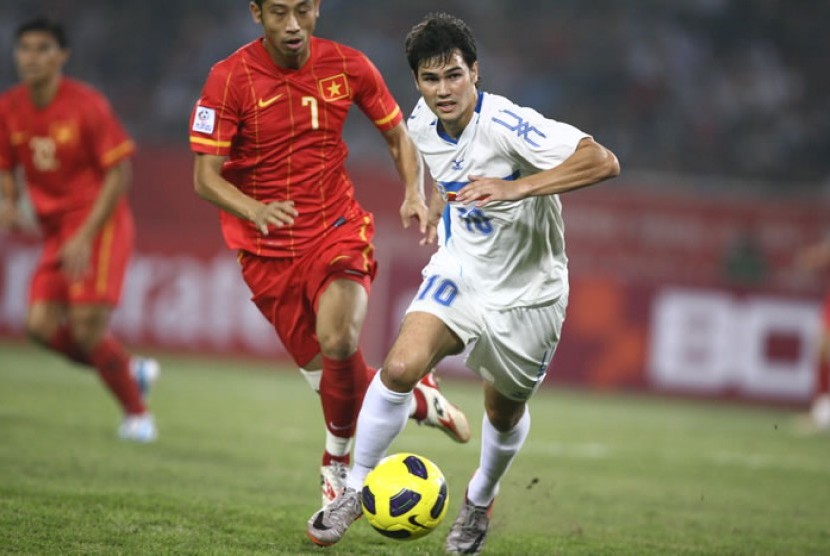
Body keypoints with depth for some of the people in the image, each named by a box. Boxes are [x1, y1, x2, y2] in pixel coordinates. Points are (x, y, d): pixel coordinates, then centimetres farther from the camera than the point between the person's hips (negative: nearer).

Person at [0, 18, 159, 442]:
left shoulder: (86, 105, -15)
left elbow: (119, 173, -13)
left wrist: (86, 236, -20)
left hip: (100, 222, -6)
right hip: (55, 228, 6)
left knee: (87, 327, -17)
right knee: (41, 325, -9)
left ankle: (136, 414, 4)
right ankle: (131, 371, 13)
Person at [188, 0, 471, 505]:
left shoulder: (347, 66, -5)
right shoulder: (229, 79, -12)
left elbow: (399, 137, 9)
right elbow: (206, 177, -14)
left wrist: (415, 193, -11)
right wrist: (256, 211, -34)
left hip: (338, 231, 0)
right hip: (269, 250, 0)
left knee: (338, 341, -26)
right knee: (323, 374, 1)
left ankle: (337, 465, -3)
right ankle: (419, 400, 31)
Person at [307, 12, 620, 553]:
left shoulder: (506, 124, -28)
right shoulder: (423, 124, -7)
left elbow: (602, 161, -40)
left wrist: (516, 188, -47)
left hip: (526, 292, -3)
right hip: (459, 270, 4)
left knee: (504, 413, 14)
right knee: (400, 367, -20)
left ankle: (481, 500, 45)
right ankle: (355, 489, -4)